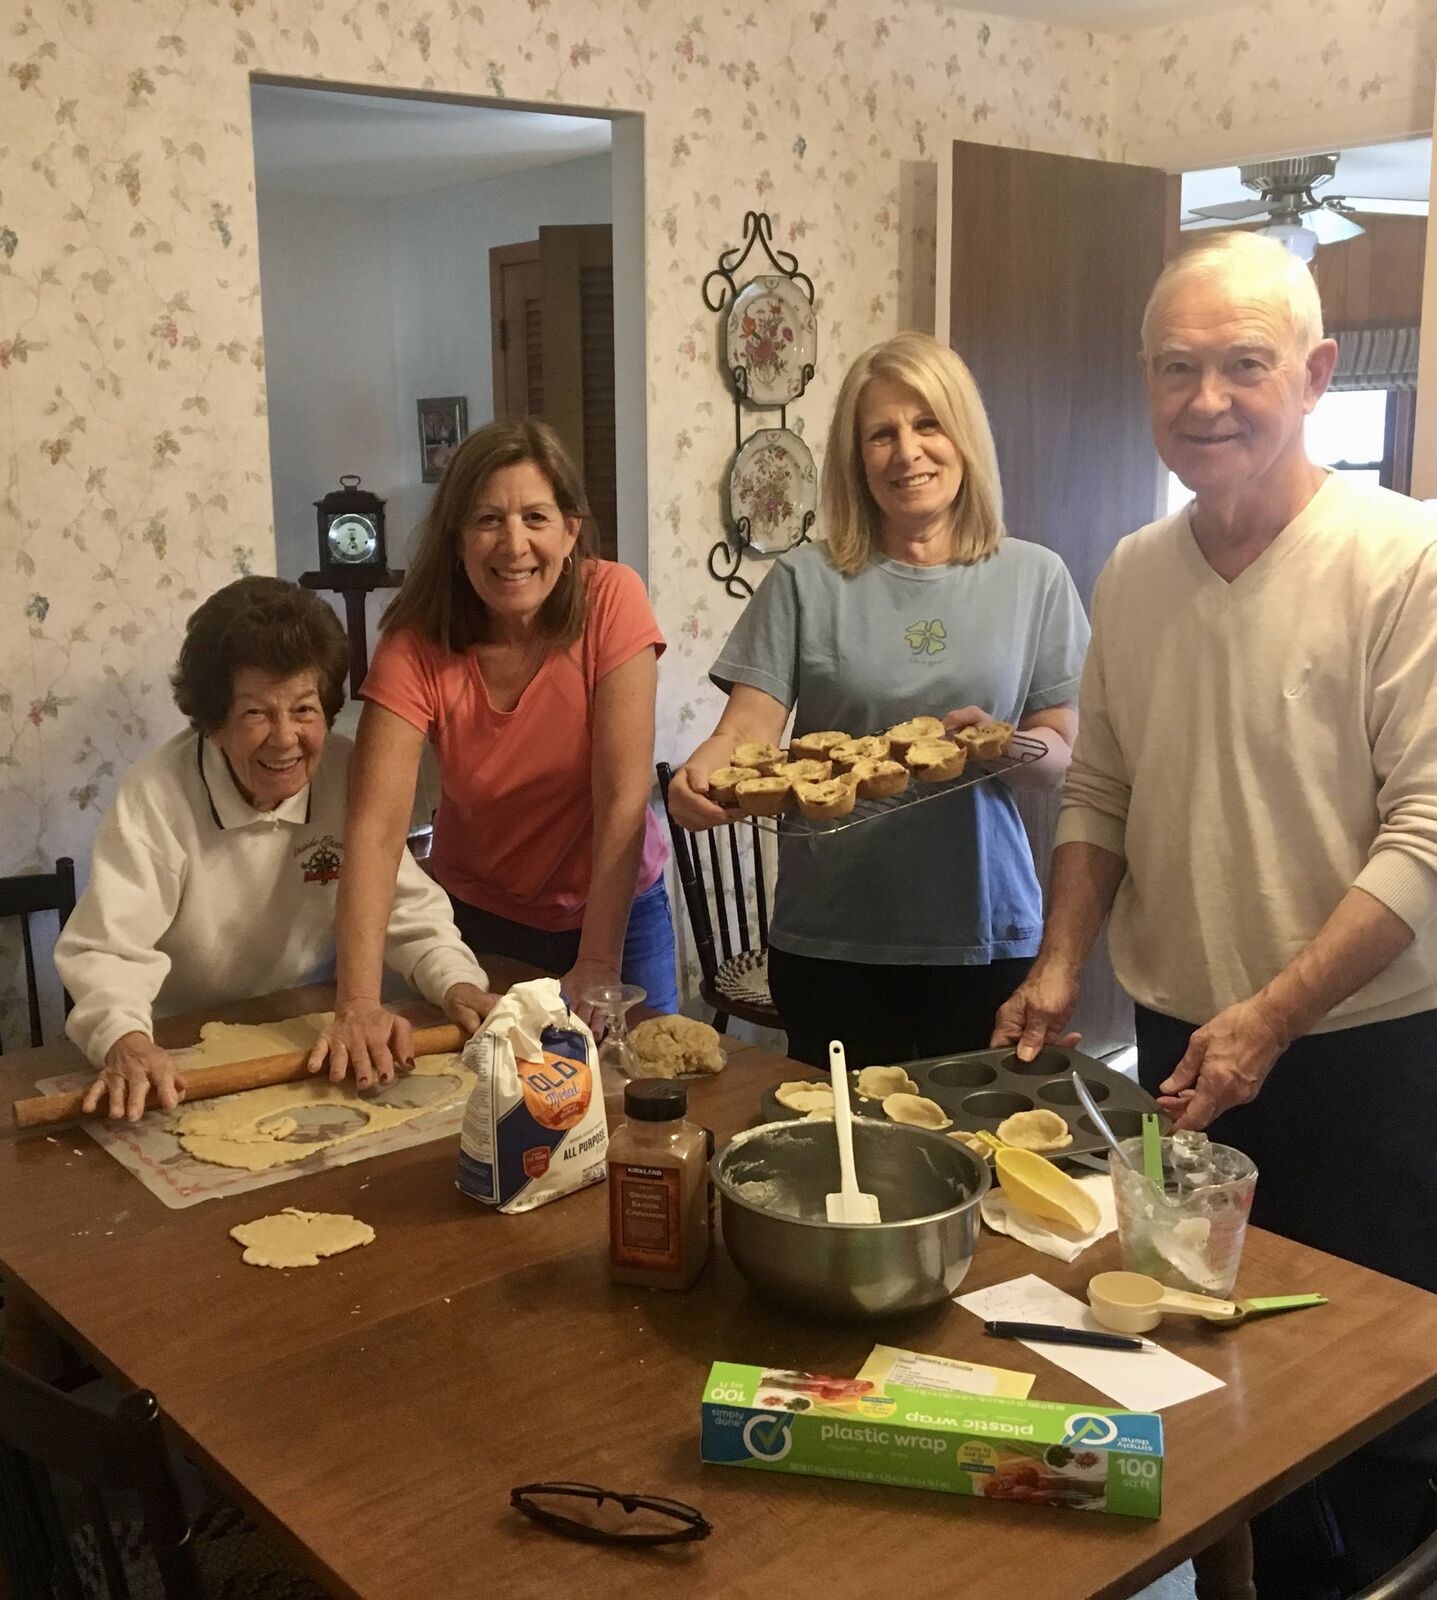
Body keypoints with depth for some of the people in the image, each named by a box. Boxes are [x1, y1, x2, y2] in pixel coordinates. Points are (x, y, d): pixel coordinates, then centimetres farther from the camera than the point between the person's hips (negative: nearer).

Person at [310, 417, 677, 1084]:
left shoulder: (611, 599, -21)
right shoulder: (416, 647, -20)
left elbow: (623, 796, -23)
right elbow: (376, 829, -29)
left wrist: (598, 966, -26)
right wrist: (359, 1005, -40)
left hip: (616, 907, 0)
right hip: (481, 922, 0)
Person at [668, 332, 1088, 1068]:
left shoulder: (1034, 578, 3)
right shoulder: (806, 581, 0)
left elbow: (1061, 750, 3)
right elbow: (747, 725, -5)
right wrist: (701, 774, -26)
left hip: (985, 932, 1)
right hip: (830, 942, 0)